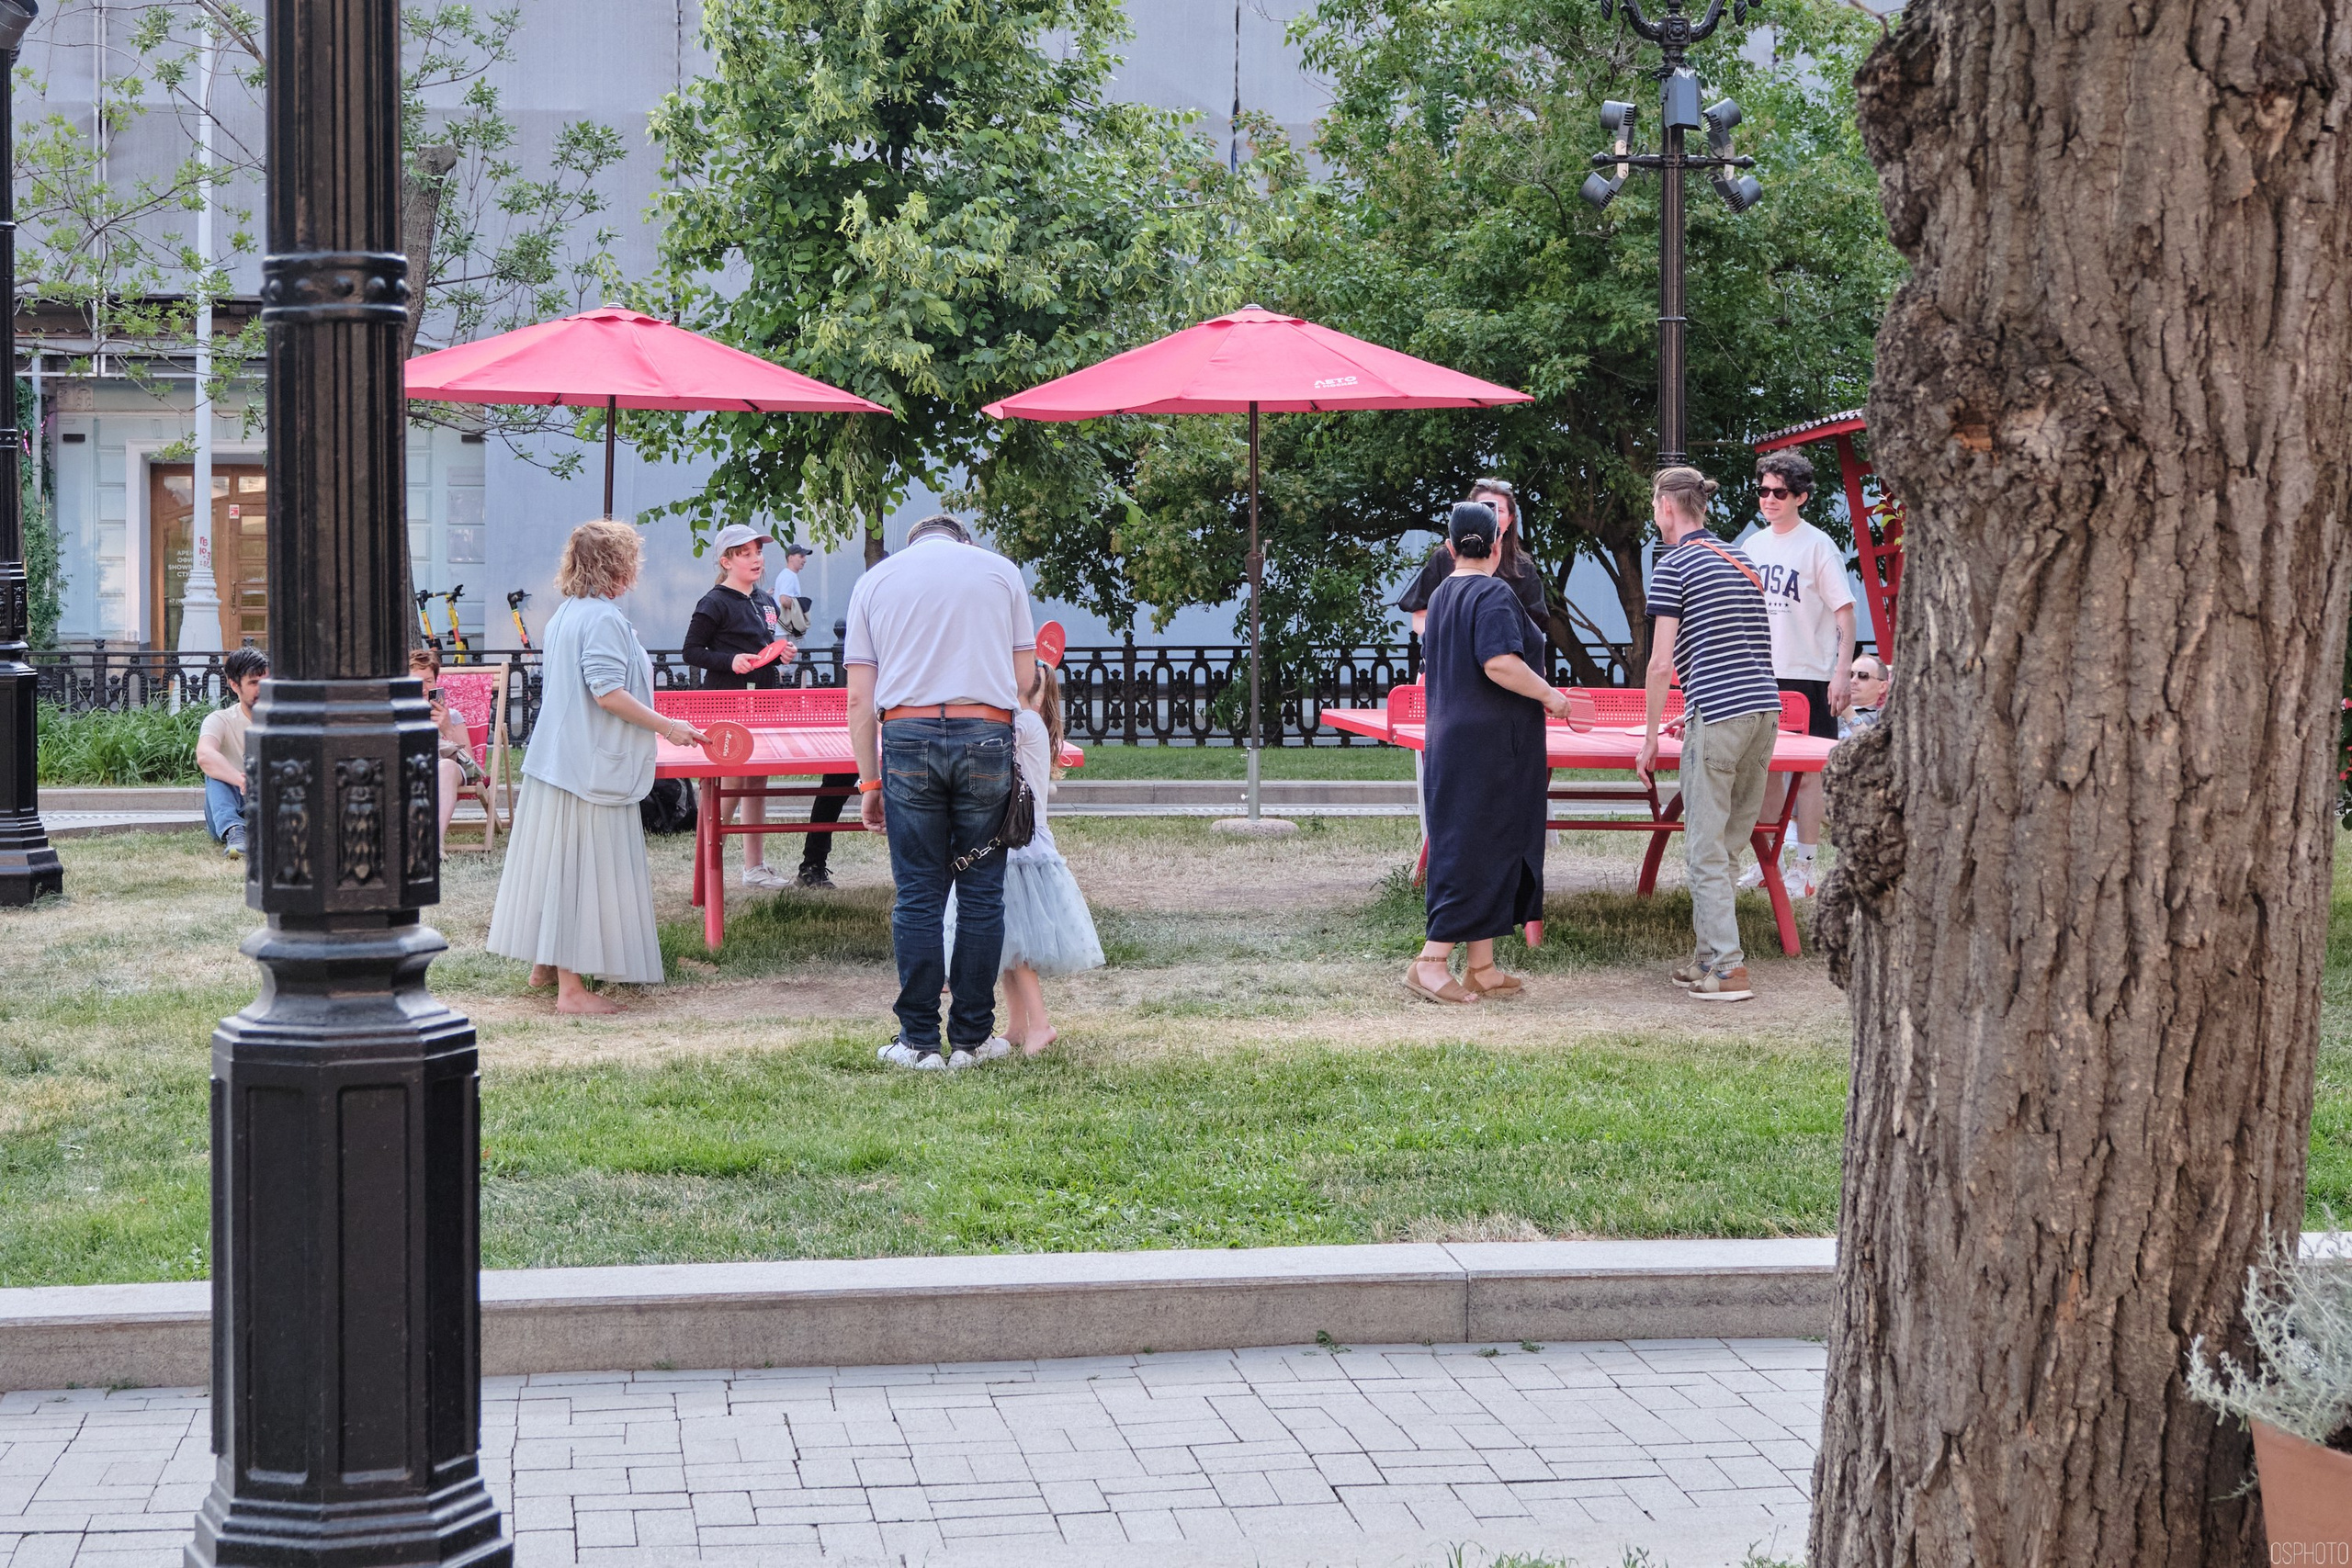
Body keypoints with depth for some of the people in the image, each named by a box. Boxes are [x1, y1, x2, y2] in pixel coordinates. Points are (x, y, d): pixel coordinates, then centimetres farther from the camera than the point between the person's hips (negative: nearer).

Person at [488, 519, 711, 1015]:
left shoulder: (564, 615, 14)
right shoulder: (604, 619, -17)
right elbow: (608, 692, -24)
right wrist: (667, 727, -17)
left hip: (556, 759, 10)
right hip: (592, 765, -10)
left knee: (557, 864, 17)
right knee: (583, 871, -6)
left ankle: (544, 965, 26)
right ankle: (570, 987, -5)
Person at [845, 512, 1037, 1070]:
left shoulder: (875, 580, 15)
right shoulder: (1000, 570, 13)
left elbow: (859, 698, 9)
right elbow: (1025, 678, 8)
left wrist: (869, 781, 11)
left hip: (908, 736, 0)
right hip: (987, 737, 0)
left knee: (917, 894, 5)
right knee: (981, 893, 6)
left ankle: (919, 1041, 6)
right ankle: (973, 1038, 10)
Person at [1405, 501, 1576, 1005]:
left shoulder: (1440, 596, 14)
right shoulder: (1494, 595, -13)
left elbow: (1429, 672, 22)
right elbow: (1500, 662, -26)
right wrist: (1550, 696, -14)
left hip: (1451, 739, 9)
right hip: (1490, 744, -9)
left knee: (1482, 851, 11)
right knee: (1475, 850, -6)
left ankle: (1482, 968, 12)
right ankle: (1431, 962, -7)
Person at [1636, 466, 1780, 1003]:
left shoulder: (1673, 566, -3)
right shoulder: (1741, 561, 20)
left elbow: (1661, 664, -8)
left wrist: (1650, 736, 0)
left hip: (1719, 712, -7)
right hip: (1766, 708, 7)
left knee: (1706, 849, -2)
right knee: (1728, 842, 13)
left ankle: (1727, 969, -6)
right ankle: (1710, 955, 17)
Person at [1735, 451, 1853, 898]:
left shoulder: (1818, 546, -7)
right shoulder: (1752, 546, 10)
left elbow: (1844, 613, -8)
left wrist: (1841, 674, -16)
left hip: (1807, 677, -5)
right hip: (1760, 676, 5)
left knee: (1806, 775, -2)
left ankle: (1804, 869, 3)